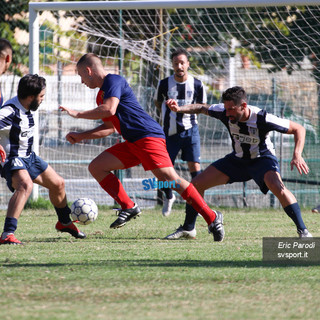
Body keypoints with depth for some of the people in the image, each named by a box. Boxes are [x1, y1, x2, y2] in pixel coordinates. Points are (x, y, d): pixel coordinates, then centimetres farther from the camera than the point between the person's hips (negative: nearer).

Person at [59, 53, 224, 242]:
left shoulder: (113, 81, -6)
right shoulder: (101, 95, 23)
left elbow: (109, 109, -22)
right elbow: (109, 128, 31)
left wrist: (78, 114, -11)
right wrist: (80, 136, 25)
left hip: (149, 136, -10)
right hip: (132, 143, 10)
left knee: (168, 178, -21)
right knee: (96, 167, 5)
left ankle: (212, 218, -20)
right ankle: (128, 208, 2)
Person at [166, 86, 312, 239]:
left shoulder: (262, 119, -32)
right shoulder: (224, 112, -21)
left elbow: (298, 129, -22)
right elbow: (202, 108, 0)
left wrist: (297, 155, -35)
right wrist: (179, 109, -18)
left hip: (262, 158, -5)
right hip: (237, 159, 5)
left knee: (277, 187, -36)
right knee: (196, 184, -2)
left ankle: (302, 230, -26)